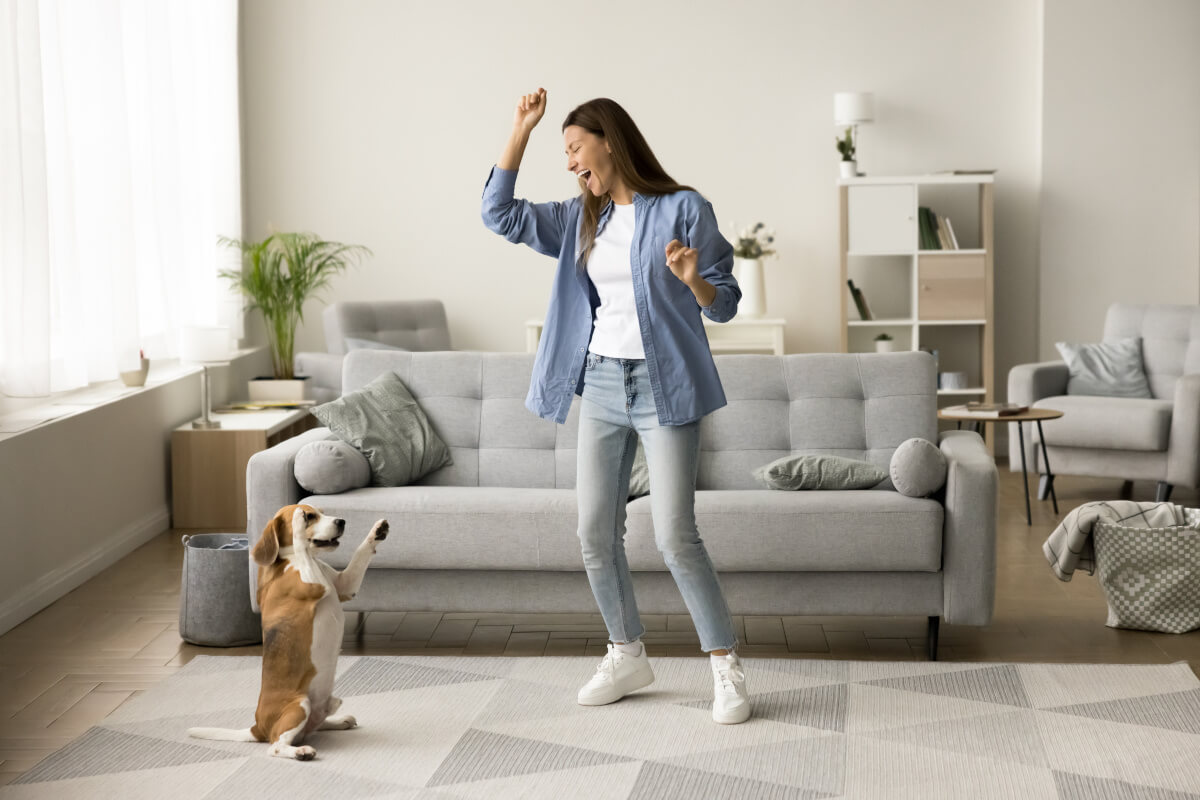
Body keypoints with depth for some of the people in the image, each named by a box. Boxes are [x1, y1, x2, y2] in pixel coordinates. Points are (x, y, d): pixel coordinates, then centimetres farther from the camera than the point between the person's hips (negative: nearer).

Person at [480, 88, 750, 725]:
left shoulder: (683, 210, -6)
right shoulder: (581, 220, 12)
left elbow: (724, 305, -4)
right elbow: (499, 213, 8)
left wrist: (692, 280, -26)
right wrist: (521, 129, 4)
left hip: (664, 387, -6)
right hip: (600, 385, 6)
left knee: (675, 538, -9)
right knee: (595, 535, 8)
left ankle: (727, 669, 3)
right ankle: (628, 657, 24)